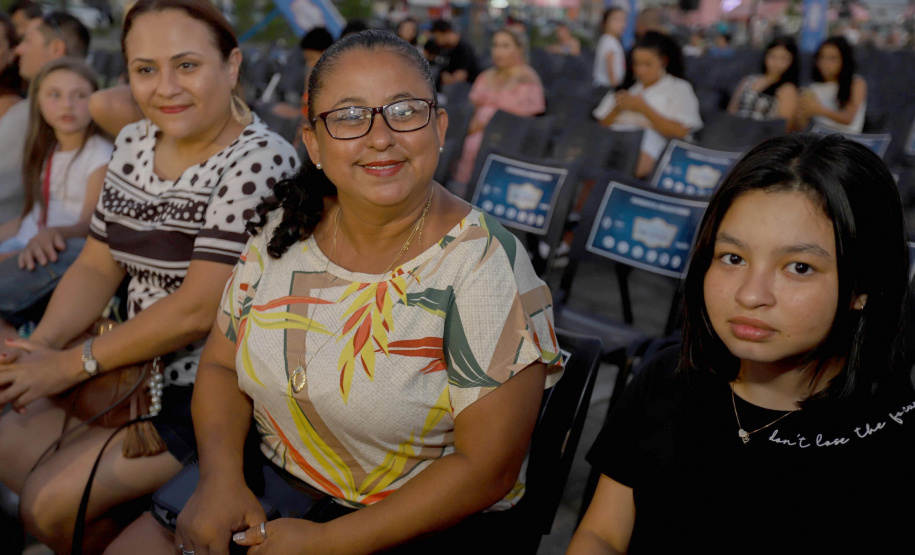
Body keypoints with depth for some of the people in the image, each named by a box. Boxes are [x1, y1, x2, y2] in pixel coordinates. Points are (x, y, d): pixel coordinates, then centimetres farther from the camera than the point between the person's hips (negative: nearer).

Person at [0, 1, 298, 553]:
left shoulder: (259, 161, -21)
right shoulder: (134, 143, 5)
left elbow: (198, 309, -24)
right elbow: (97, 266, 9)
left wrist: (70, 365, -16)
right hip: (137, 370, 8)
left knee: (52, 504, -14)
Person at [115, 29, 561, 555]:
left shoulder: (488, 267, -20)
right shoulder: (287, 227, -4)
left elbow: (488, 469, -19)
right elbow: (221, 365, 6)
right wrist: (222, 476, -13)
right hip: (268, 493, 5)